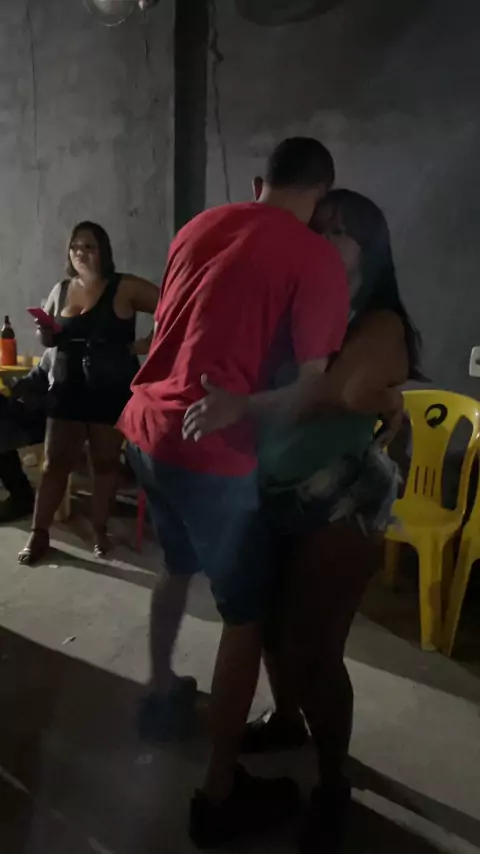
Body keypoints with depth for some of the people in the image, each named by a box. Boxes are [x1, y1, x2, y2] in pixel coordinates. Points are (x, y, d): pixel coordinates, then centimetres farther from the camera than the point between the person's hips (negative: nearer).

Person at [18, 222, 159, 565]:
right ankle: (39, 533, 16)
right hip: (68, 388, 4)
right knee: (55, 462, 6)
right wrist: (45, 329, -4)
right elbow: (49, 341, 18)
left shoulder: (125, 288, -7)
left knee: (106, 461, 8)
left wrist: (147, 343, -15)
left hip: (113, 391, -4)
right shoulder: (60, 290, 9)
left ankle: (100, 531, 23)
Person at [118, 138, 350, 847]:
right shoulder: (317, 257, -7)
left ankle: (163, 696, 51)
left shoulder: (198, 227, 14)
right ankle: (220, 795, 25)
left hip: (146, 427, 8)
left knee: (178, 566, 30)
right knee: (247, 616, 10)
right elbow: (312, 386, -8)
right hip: (211, 451, -8)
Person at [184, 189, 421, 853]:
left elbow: (334, 388, -28)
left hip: (342, 505, -5)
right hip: (275, 496, 5)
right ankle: (286, 718, 45)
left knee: (313, 646, 1)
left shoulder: (379, 326, -8)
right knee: (271, 620, 15)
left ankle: (333, 785, 26)